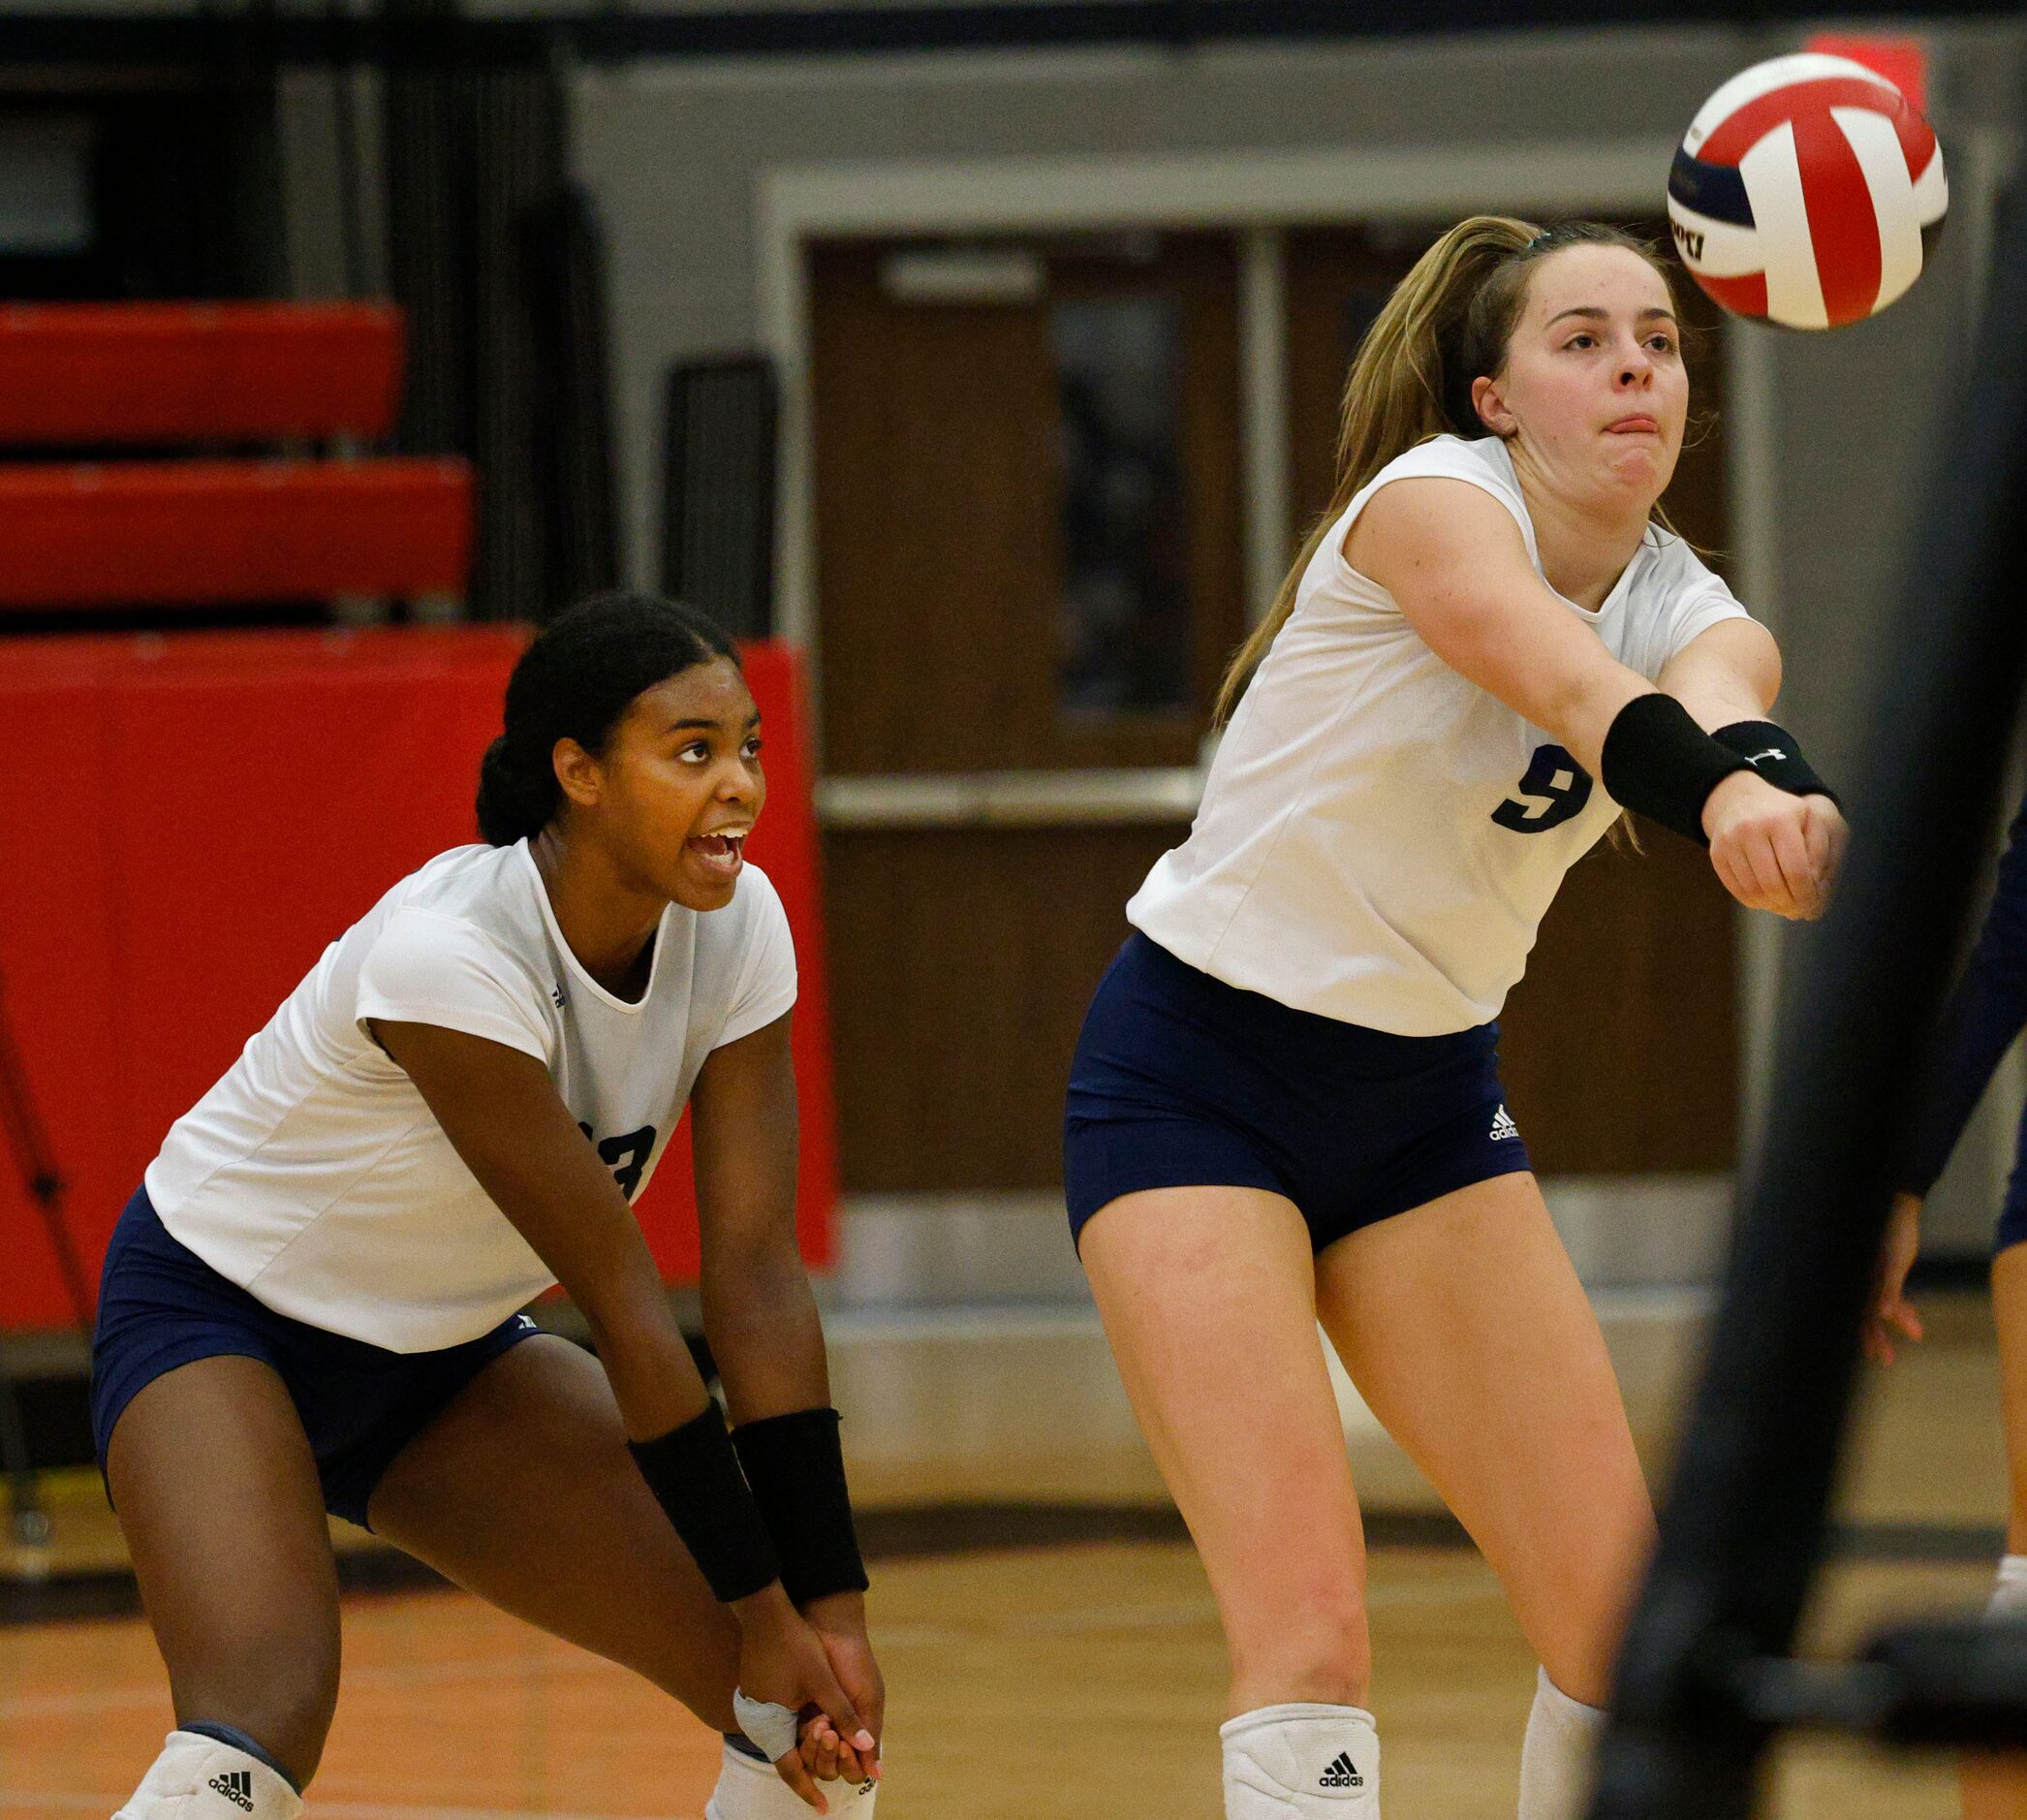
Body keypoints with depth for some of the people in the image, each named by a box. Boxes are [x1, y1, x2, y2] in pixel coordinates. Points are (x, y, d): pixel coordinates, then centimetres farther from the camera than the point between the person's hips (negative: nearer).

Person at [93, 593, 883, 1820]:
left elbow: (758, 1275, -14)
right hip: (218, 1306, -7)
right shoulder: (444, 952, -33)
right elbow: (620, 1296, -29)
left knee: (819, 1715, -5)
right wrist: (761, 1602, -24)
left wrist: (834, 1603, -19)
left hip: (446, 1351, 7)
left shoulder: (737, 927, -14)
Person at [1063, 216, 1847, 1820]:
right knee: (1308, 1637, -18)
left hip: (1428, 1091, 6)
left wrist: (1765, 791, -55)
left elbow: (1713, 697, -30)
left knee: (1622, 1616, -1)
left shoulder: (1689, 610, -4)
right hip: (1199, 1072, -6)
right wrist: (1720, 795, -62)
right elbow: (1567, 686, -40)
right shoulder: (1434, 500, -18)